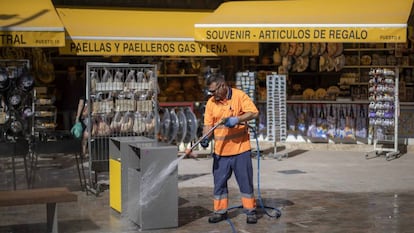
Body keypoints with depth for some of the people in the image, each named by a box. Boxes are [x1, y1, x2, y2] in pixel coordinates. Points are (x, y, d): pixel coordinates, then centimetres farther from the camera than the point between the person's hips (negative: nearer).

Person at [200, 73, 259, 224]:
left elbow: (254, 113, -15)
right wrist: (206, 138, -14)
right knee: (219, 182, 8)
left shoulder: (239, 96, -7)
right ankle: (220, 211, 20)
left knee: (246, 182, 3)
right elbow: (208, 124, 5)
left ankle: (250, 211, 14)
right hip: (220, 151, 4)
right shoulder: (211, 103, 6)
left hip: (240, 149, -4)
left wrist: (237, 119, -29)